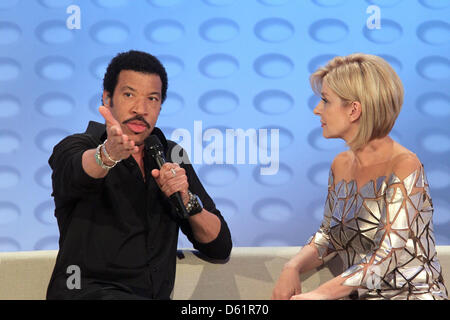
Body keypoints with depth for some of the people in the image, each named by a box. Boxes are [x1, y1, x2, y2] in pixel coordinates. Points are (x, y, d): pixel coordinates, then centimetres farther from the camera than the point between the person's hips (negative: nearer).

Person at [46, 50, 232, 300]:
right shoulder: (74, 147, 2)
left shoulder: (171, 155, 15)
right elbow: (78, 173, -26)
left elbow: (220, 248, 12)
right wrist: (109, 154, -46)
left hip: (158, 296, 6)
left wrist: (188, 201, -5)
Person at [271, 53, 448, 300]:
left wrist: (320, 293, -23)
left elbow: (386, 256, -18)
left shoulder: (404, 166, -13)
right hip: (359, 296, 6)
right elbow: (328, 236, 15)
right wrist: (292, 268, -4)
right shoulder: (341, 165, 8)